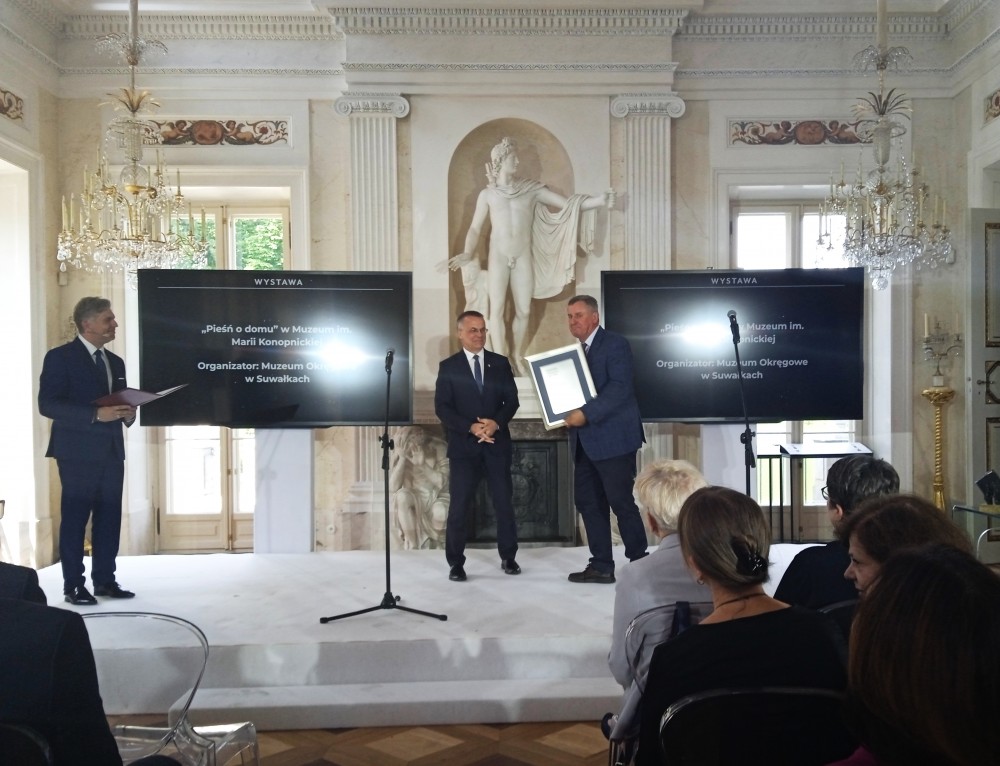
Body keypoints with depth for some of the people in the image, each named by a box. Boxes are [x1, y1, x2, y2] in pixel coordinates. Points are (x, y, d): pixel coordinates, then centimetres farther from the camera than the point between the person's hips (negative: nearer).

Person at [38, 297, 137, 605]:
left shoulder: (115, 362, 16)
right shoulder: (60, 357, -5)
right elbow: (47, 404, -14)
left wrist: (128, 414, -2)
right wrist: (96, 414, -22)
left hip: (111, 451, 6)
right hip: (78, 452, -6)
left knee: (109, 518, 8)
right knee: (75, 518, 0)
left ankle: (105, 580, 17)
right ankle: (74, 585, 7)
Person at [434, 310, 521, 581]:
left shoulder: (501, 363, 8)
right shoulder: (448, 367, 2)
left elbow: (512, 401, 3)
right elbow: (442, 407, -5)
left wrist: (496, 423, -15)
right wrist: (471, 427, -18)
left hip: (497, 443, 2)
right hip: (463, 444, -2)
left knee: (504, 502, 6)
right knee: (458, 505, -1)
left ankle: (508, 557, 21)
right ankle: (456, 562, 9)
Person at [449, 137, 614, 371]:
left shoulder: (532, 189, 6)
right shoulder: (488, 194, 5)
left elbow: (568, 205, 0)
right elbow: (475, 228, 7)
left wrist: (598, 200, -15)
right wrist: (468, 253, -11)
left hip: (523, 257, 2)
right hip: (499, 257, -1)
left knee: (524, 310, 3)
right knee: (497, 309, -5)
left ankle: (516, 355, 19)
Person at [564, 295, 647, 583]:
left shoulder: (615, 344, -8)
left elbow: (619, 387, -19)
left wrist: (586, 413, -23)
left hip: (613, 438, -8)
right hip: (584, 441, 8)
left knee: (621, 502, -4)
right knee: (588, 503, 8)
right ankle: (601, 566, 17)